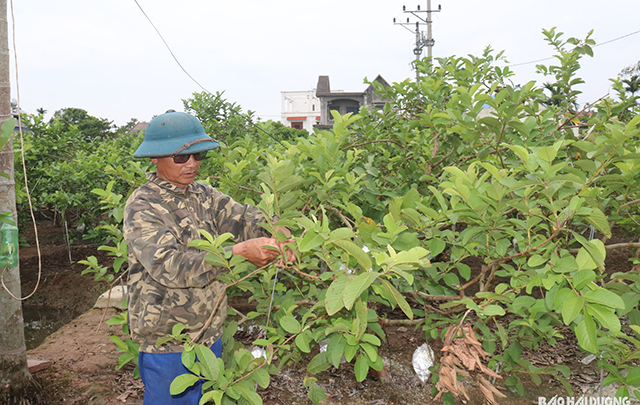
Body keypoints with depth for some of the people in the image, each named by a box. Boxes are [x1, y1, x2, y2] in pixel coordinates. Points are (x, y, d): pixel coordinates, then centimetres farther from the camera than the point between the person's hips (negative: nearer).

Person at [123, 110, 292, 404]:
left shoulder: (203, 195, 4)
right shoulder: (142, 207, -16)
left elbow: (239, 217, -7)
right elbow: (168, 266, -28)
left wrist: (275, 230, -30)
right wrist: (238, 251, -34)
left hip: (210, 335, 6)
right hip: (167, 345, -6)